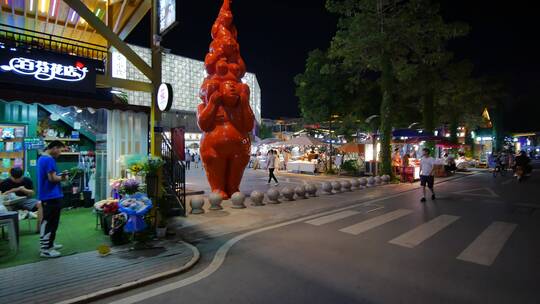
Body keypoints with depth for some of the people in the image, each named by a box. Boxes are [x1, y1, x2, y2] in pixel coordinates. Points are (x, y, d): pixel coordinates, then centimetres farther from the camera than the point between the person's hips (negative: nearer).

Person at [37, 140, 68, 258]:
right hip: (51, 196, -10)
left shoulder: (41, 158, 14)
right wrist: (63, 178, -5)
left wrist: (60, 174, 9)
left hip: (46, 195, 10)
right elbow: (52, 178, -22)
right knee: (51, 223, -4)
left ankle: (48, 244, 28)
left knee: (47, 222, 18)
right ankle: (46, 250, 2)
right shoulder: (49, 159, -18)